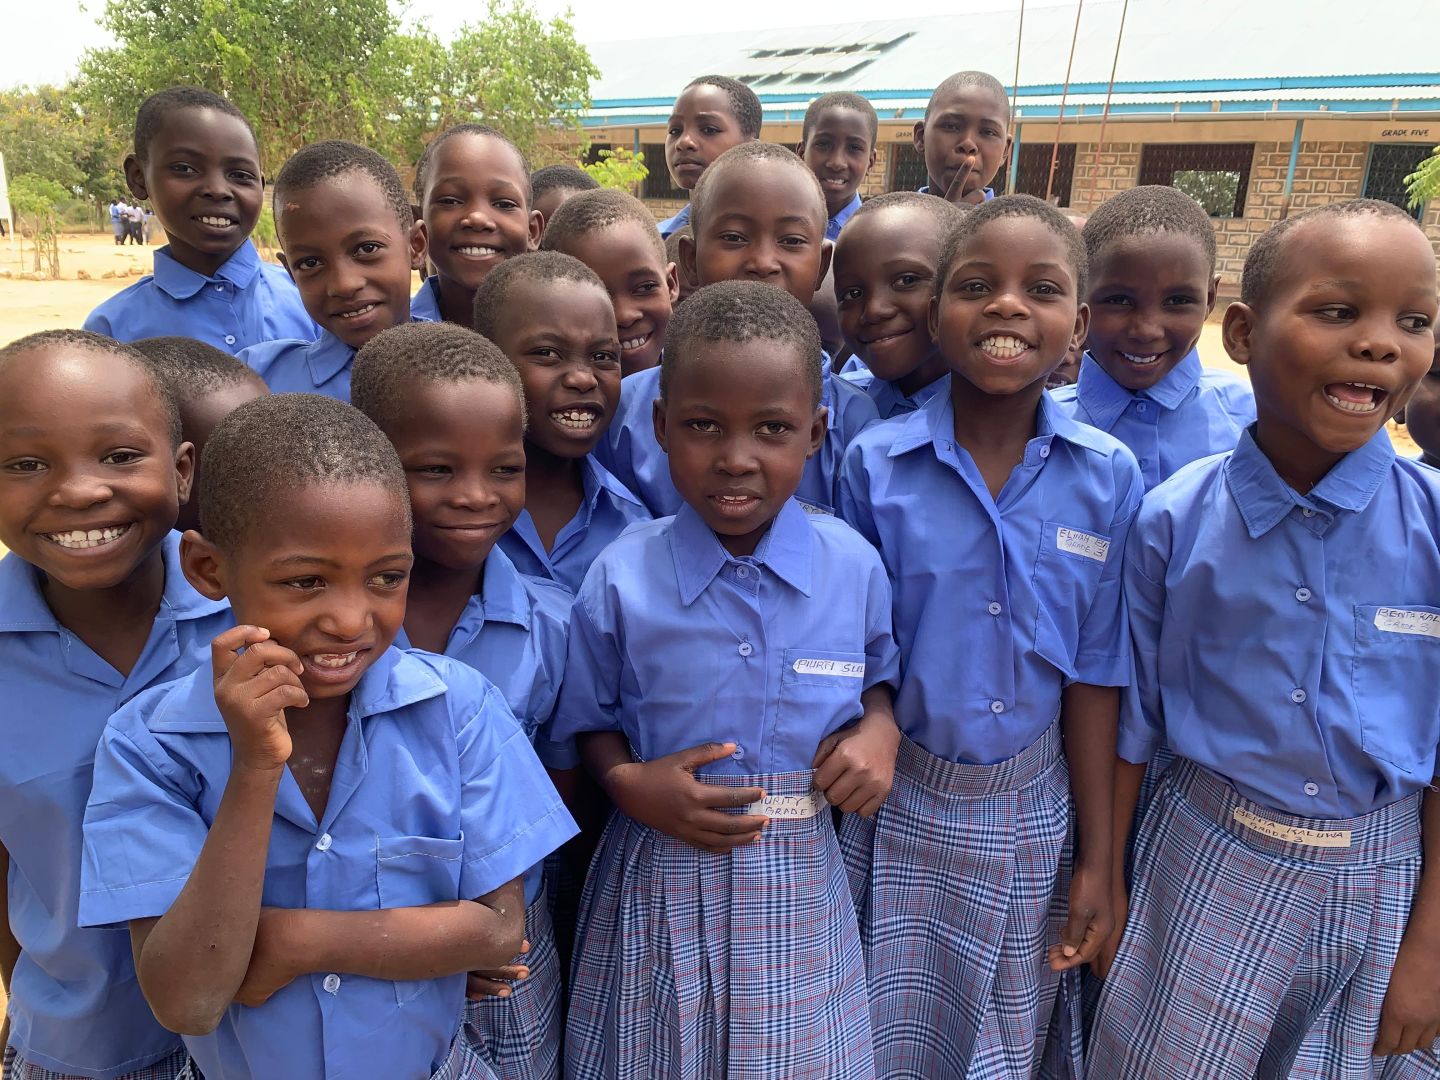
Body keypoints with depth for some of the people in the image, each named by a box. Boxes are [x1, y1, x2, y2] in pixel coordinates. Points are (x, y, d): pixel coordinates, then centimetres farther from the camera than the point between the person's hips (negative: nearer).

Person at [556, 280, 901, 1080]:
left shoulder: (854, 566, -8)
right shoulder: (620, 580, -12)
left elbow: (878, 673, 11)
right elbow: (590, 721, 1)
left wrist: (880, 729, -9)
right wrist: (628, 784, -17)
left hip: (799, 886, 2)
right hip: (660, 883, -1)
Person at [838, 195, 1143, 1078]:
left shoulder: (1109, 478, -9)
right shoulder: (876, 464, -13)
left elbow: (1094, 674, -4)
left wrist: (1097, 859, 0)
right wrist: (853, 783, -3)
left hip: (1036, 807, 1)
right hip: (899, 804, -1)